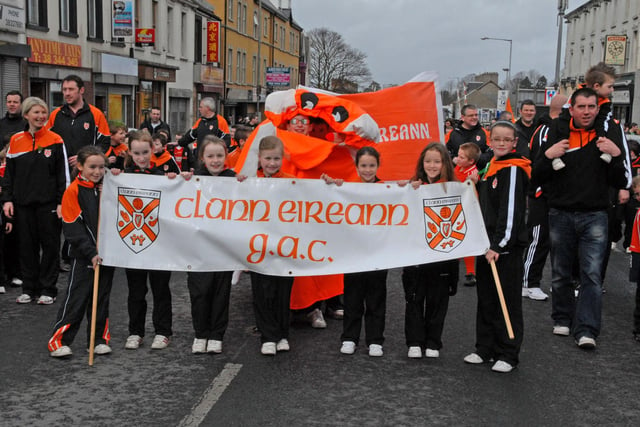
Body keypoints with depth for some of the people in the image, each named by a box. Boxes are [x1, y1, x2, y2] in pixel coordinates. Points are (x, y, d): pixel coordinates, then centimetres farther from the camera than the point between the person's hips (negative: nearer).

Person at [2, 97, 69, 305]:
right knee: (27, 245, 9)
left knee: (49, 245, 3)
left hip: (48, 202, -3)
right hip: (23, 202, 3)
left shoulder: (55, 140, -1)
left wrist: (61, 202, -8)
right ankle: (29, 288, 20)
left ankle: (48, 289, 13)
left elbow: (63, 174, -2)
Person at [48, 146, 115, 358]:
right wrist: (91, 253, -18)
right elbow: (72, 228, -13)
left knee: (102, 299, 11)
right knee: (76, 299, -2)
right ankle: (58, 341, 6)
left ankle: (99, 339, 21)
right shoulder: (73, 191, -9)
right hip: (84, 256, -5)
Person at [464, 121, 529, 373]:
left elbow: (511, 211, -19)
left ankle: (508, 354, 8)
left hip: (506, 247, -8)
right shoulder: (491, 166, 14)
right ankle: (485, 349, 24)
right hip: (487, 244, 8)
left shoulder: (514, 170, -12)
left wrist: (498, 245, -21)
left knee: (507, 300, -1)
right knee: (486, 299, 14)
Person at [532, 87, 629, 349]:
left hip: (594, 216, -1)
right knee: (560, 273, 12)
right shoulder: (556, 133, 0)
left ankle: (586, 330, -4)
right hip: (560, 214, 1)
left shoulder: (609, 134, 0)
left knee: (592, 274, -7)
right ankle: (563, 319, 29)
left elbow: (621, 183, 0)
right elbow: (537, 178, 0)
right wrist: (548, 156, -17)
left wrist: (616, 156, -16)